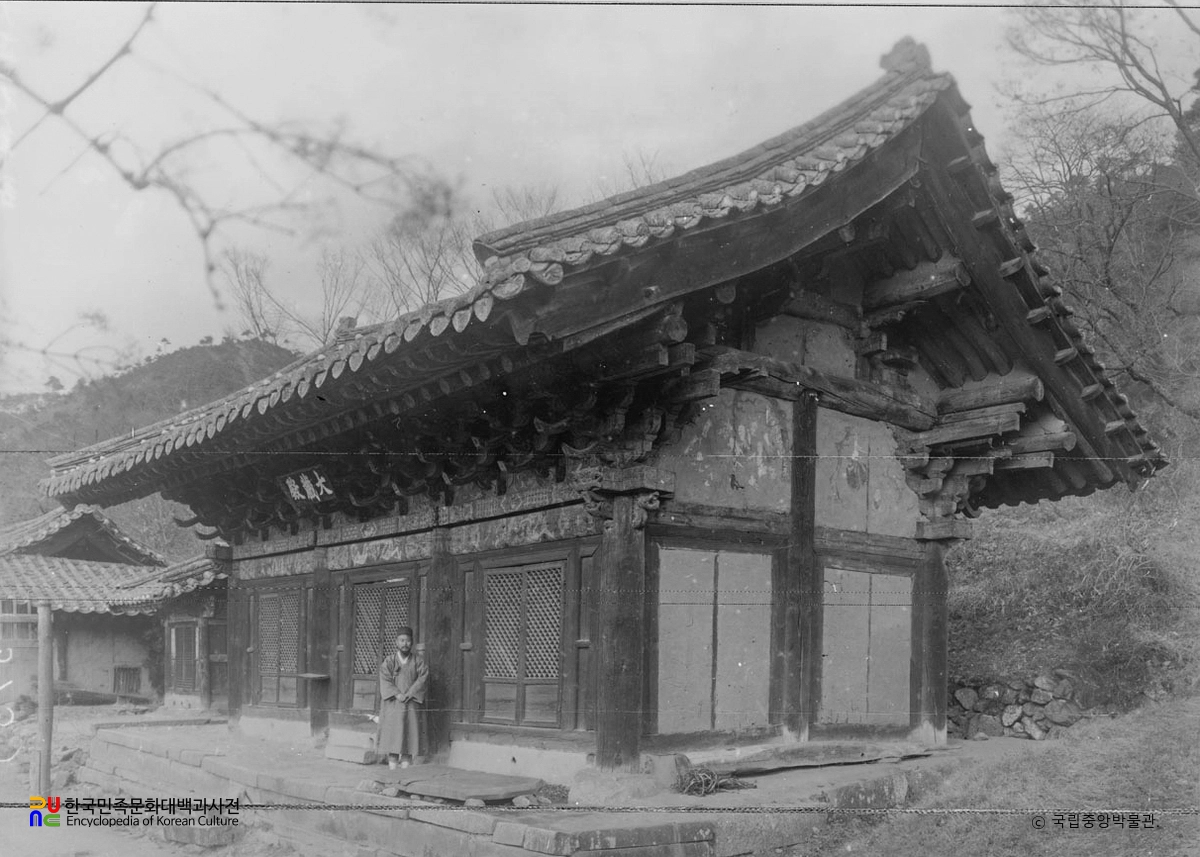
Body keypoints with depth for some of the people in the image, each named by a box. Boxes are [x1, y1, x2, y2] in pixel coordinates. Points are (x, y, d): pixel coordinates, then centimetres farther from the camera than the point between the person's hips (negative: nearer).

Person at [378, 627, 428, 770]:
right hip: (392, 704, -1)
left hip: (412, 704, 1)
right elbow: (385, 679, -6)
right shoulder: (389, 661, 5)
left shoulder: (418, 660, 7)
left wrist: (410, 693, -16)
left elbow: (423, 678, -4)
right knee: (392, 736, -4)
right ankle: (392, 768, -2)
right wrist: (397, 694, -19)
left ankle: (405, 768, 1)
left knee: (409, 736, -2)